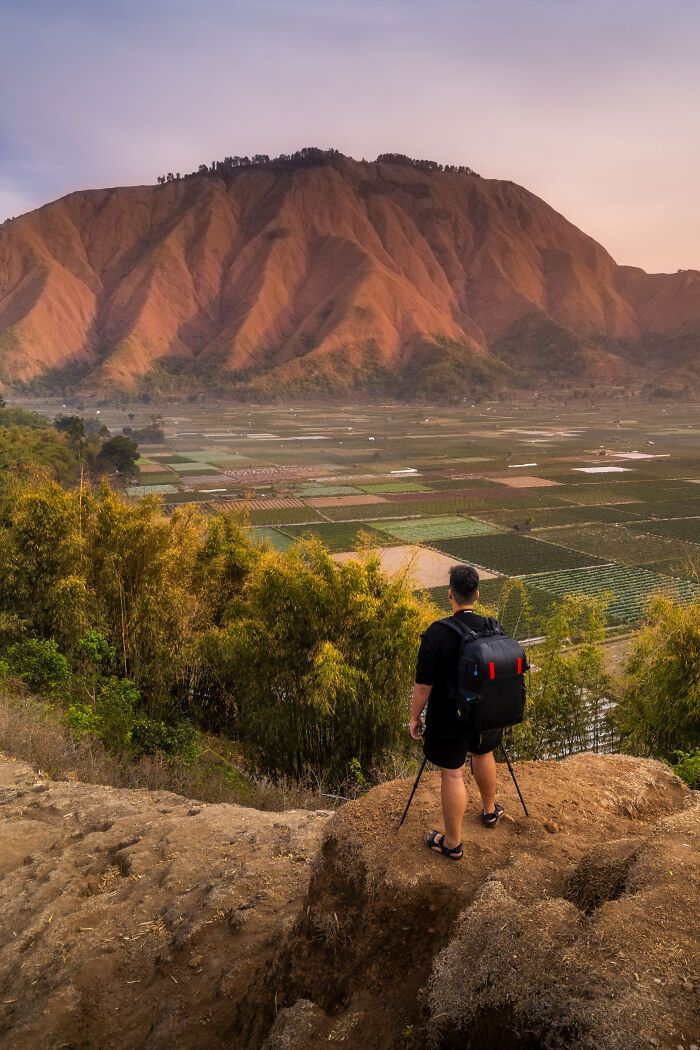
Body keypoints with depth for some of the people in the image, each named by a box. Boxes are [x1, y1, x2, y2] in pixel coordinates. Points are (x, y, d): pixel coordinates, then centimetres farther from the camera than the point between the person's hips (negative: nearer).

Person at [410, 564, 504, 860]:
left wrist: (415, 717, -5)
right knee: (483, 755, 29)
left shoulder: (437, 633, -23)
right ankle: (490, 810, 51)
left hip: (449, 719, -5)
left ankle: (452, 843, 20)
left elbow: (423, 685, -19)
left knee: (452, 774, 8)